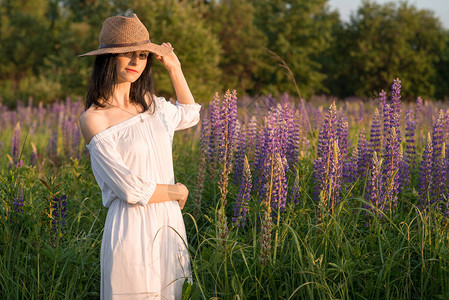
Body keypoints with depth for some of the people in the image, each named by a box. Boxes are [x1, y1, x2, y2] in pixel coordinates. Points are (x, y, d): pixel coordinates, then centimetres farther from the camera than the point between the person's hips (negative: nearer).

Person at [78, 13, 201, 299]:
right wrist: (178, 192, -1)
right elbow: (132, 190, -17)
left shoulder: (150, 103, 7)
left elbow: (190, 115, 31)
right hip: (132, 229, -6)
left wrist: (175, 68, 18)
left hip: (170, 223, 6)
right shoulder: (94, 119, -12)